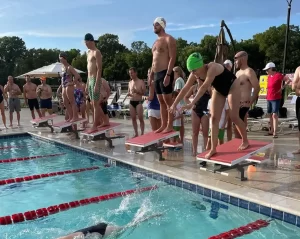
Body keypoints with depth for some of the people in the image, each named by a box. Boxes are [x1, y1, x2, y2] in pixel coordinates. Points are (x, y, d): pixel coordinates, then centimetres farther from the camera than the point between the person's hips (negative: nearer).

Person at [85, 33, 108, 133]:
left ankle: (95, 126, -1)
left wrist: (97, 84, -22)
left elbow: (99, 69, -16)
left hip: (95, 80, -9)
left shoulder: (96, 52, -9)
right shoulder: (89, 52, 17)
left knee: (95, 104, -5)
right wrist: (87, 82, 17)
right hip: (90, 80, 9)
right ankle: (105, 121, 21)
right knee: (94, 104, 12)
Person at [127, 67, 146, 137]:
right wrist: (128, 94, -3)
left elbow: (144, 92, -6)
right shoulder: (130, 83, 13)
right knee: (133, 118, 6)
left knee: (141, 118, -6)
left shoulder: (141, 82, -3)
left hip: (138, 102, -5)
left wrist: (136, 91, -20)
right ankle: (136, 133, 14)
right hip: (131, 102, 5)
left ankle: (142, 133, 0)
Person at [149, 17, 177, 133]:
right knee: (161, 102, 9)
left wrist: (168, 75, -21)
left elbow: (172, 58, -13)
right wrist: (151, 73, 16)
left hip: (165, 73, -9)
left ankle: (170, 126, -2)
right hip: (157, 74, 9)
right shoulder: (156, 41, 21)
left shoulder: (169, 39, -5)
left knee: (168, 101, -6)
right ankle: (163, 125, 14)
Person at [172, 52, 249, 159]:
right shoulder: (196, 74, -16)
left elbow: (204, 87, -48)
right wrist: (174, 104, -18)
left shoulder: (212, 68, -37)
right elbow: (185, 89, -14)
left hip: (232, 86, -6)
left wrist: (192, 103, -55)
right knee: (214, 118, -4)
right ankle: (213, 148, -2)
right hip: (219, 90, 6)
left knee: (234, 117, -7)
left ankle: (245, 141, 17)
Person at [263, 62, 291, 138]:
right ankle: (271, 131, 21)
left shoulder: (278, 75, -11)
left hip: (276, 98, -8)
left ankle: (275, 132, -12)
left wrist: (283, 87, -16)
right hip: (269, 98, 8)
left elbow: (288, 80, -15)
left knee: (275, 115, -12)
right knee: (270, 114, 12)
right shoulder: (269, 76, 11)